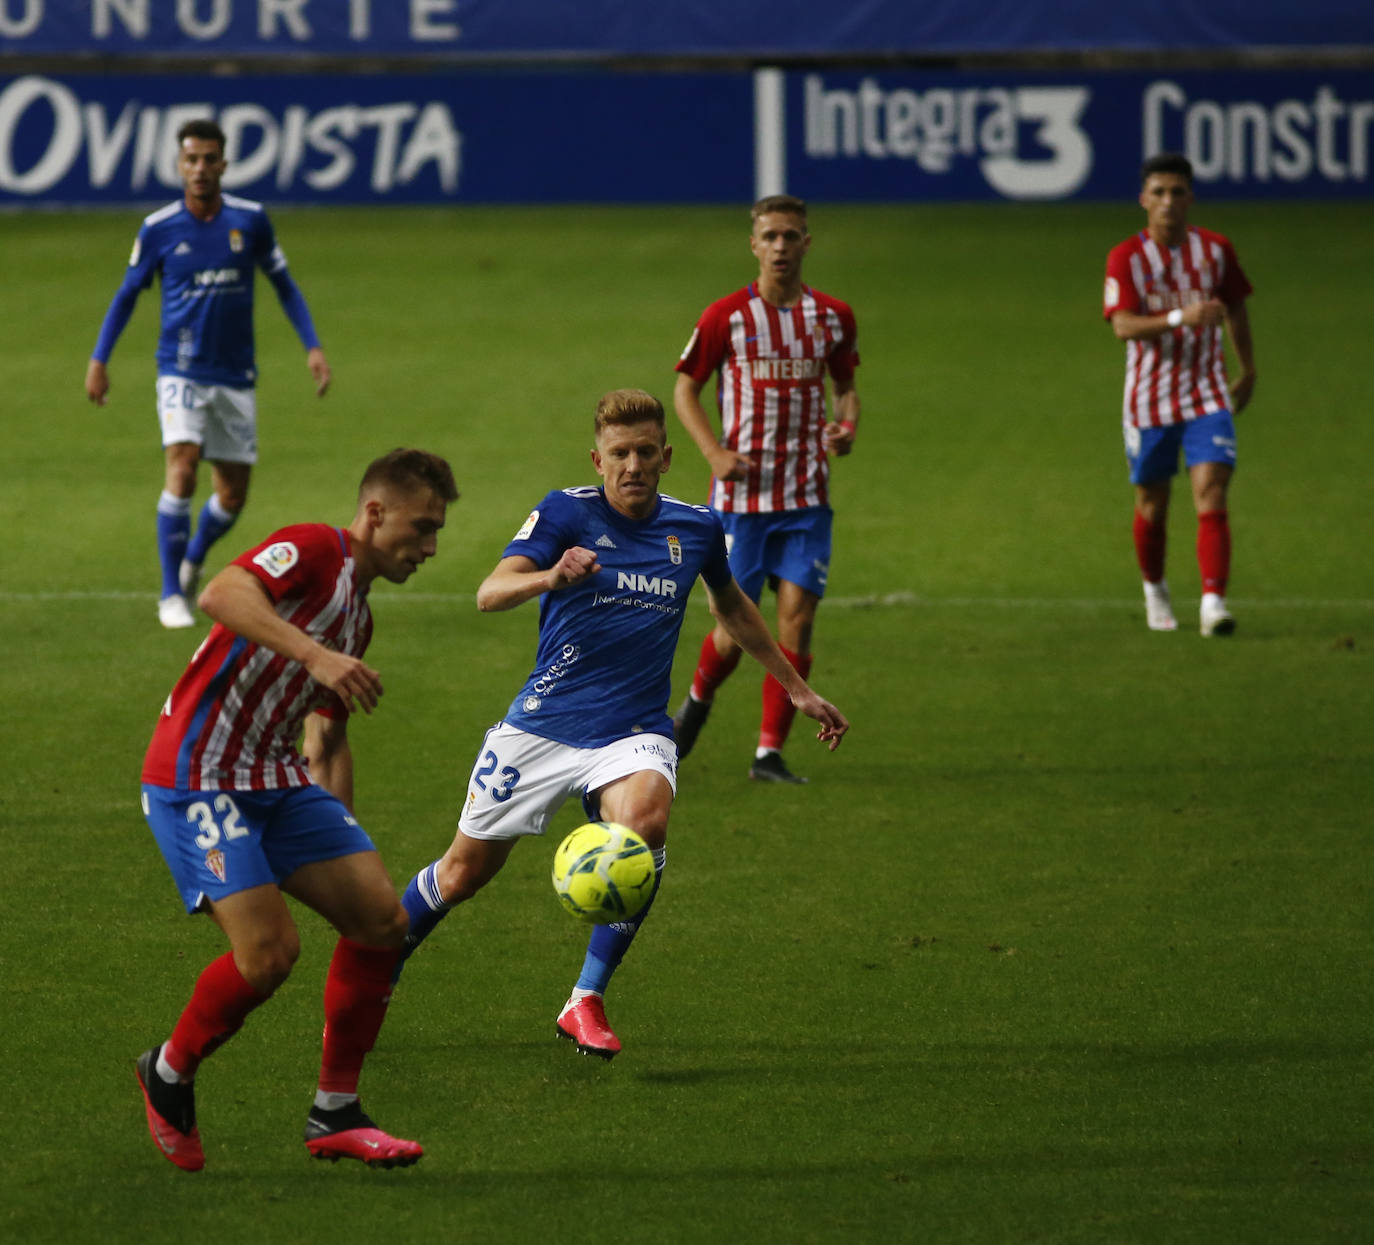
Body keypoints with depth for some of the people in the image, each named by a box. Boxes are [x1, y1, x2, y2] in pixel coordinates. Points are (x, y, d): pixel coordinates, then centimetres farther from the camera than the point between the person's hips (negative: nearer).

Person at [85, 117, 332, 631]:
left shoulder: (250, 220, -2)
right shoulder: (158, 228, -5)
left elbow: (284, 284, 9)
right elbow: (128, 293, 7)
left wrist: (313, 346, 1)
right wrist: (99, 359, 1)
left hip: (235, 376, 2)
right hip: (181, 371, -2)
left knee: (232, 495, 6)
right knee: (182, 470, -20)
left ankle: (193, 560, 36)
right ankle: (172, 594, -12)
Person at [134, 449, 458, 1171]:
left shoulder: (359, 616, 20)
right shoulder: (313, 550, -8)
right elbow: (220, 596, -28)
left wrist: (339, 835, 23)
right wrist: (315, 654, -37)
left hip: (279, 781, 9)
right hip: (198, 778, -9)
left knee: (381, 919, -2)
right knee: (269, 951, -18)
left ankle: (334, 1114, 7)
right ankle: (169, 1074, 9)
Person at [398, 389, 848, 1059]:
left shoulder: (696, 528, 4)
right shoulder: (566, 512, -8)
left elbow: (732, 606, 25)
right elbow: (490, 593, -22)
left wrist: (799, 689, 29)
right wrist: (551, 577, -44)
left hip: (633, 732, 1)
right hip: (543, 723, -1)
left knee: (644, 822, -32)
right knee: (464, 872, 6)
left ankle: (586, 1002, -21)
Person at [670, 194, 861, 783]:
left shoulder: (833, 316, 4)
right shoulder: (726, 316, -4)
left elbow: (845, 386, 18)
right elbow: (685, 388, 4)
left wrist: (847, 426, -4)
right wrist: (715, 452, -11)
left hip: (806, 495, 2)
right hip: (741, 491, -2)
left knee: (797, 617, -7)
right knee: (736, 627, 0)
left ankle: (770, 753, 1)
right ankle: (696, 701, 33)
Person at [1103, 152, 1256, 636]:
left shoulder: (1215, 250, 0)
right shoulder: (1126, 258, -8)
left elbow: (1236, 310, 16)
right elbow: (1123, 325, -21)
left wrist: (1248, 371, 23)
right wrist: (1179, 318, -36)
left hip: (1208, 396, 1)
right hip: (1149, 401, -1)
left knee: (1211, 496, -14)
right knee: (1152, 504, 11)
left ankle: (1213, 604, -20)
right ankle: (1154, 589, 36)